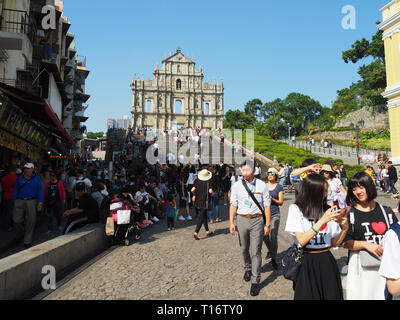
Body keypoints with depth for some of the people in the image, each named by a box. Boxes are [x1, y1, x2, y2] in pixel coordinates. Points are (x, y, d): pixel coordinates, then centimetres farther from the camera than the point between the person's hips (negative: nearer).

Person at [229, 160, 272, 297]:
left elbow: (267, 205, 0)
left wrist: (267, 224, -2)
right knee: (244, 249, 17)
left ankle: (255, 281, 9)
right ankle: (247, 269, 43)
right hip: (242, 219, 3)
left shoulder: (262, 185, -4)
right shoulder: (237, 185, 1)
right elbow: (233, 204, 5)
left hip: (257, 220, -2)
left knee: (255, 251, -2)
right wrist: (231, 222, 2)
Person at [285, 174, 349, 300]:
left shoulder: (328, 210, 4)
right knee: (307, 295, 7)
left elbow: (334, 243, 5)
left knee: (331, 295, 11)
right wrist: (322, 221, -20)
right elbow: (302, 240, -16)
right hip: (306, 263, -3)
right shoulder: (296, 209, -7)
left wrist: (344, 228, -12)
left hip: (327, 262, 4)